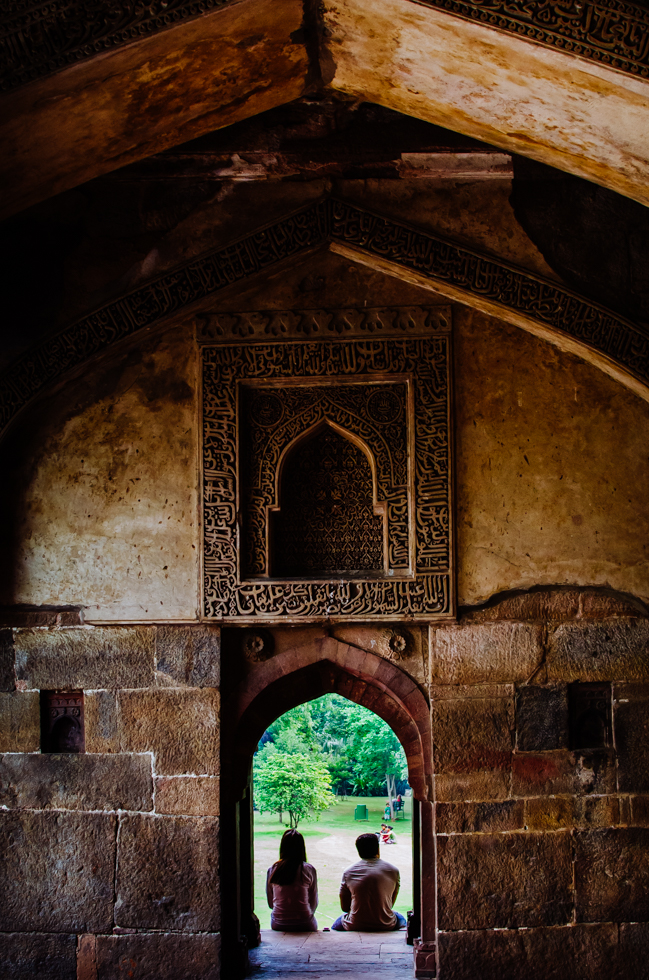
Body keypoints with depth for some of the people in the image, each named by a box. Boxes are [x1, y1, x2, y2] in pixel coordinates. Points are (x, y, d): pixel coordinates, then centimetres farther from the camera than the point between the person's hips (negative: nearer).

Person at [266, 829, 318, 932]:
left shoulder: (272, 870, 0)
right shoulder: (309, 870, -7)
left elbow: (270, 903, 9)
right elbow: (313, 904, 1)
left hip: (278, 926, 2)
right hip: (305, 926, -2)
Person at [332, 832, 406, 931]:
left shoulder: (348, 872, -4)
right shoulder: (393, 871, -3)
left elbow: (344, 907, 3)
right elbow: (391, 903, 8)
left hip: (355, 927, 0)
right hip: (386, 927, 0)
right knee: (400, 918, 35)